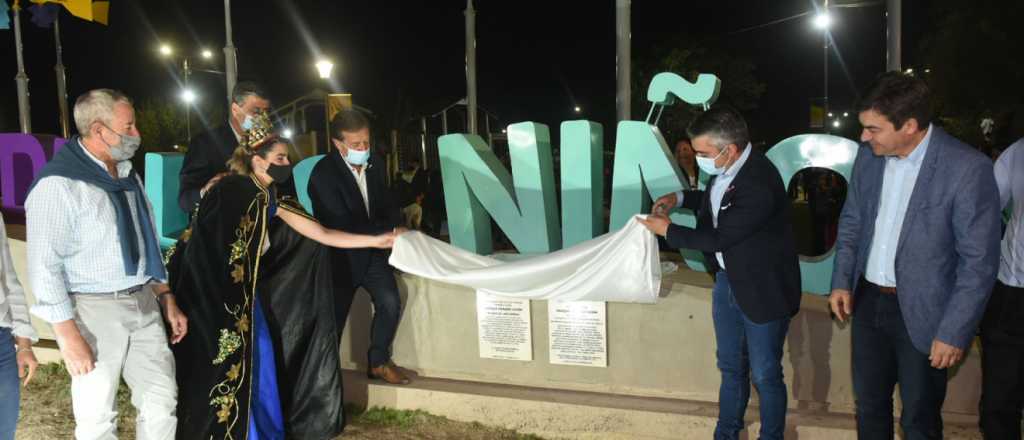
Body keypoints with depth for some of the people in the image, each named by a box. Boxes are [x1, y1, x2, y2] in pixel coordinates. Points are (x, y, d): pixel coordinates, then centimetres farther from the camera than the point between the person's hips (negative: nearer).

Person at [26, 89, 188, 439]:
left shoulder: (129, 178, 11)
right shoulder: (58, 184, -14)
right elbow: (44, 266, -16)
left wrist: (167, 301, 15)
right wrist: (69, 335, -19)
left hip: (144, 305, 7)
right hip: (94, 310, -7)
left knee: (162, 402, 11)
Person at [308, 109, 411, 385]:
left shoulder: (373, 168, 0)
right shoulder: (323, 174, -22)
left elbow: (388, 207, 8)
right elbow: (342, 226, -26)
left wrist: (394, 228, -15)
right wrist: (387, 231, -23)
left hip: (372, 250, 5)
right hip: (341, 254, -5)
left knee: (390, 302, -6)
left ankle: (379, 362, 12)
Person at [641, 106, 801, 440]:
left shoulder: (760, 184, -30)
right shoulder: (725, 168, -4)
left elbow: (719, 238, -24)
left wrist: (668, 230, -12)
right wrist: (680, 198, 3)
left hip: (762, 289, -8)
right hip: (727, 280, 8)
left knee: (765, 375, 8)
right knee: (731, 367, 20)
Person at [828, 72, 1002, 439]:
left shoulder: (967, 168, -19)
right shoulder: (869, 155, -2)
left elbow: (979, 260, -16)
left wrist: (954, 332, -15)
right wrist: (841, 281, 2)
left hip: (921, 313, -5)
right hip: (867, 301, 5)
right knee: (868, 404, 21)